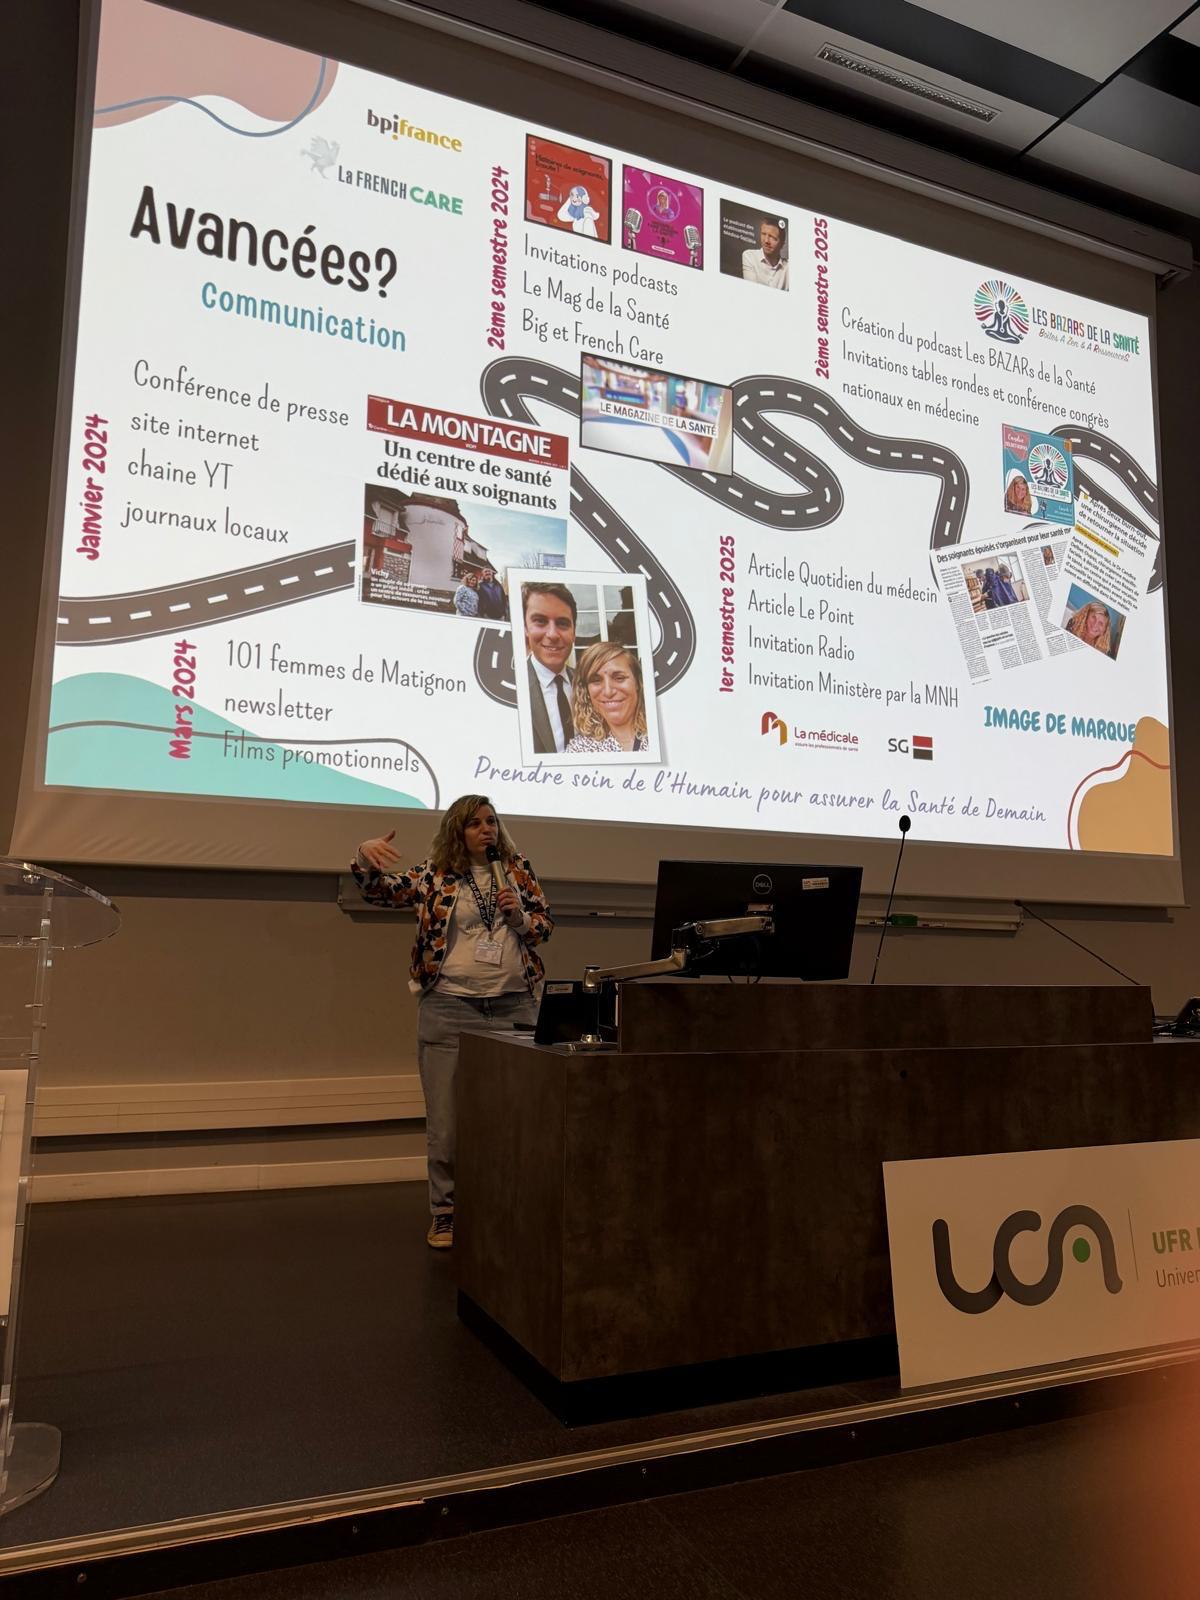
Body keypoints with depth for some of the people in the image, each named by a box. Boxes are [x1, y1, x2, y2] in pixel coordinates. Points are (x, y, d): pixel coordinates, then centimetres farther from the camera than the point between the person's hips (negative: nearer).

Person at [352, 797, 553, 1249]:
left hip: (514, 1006, 2)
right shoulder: (435, 874, 1)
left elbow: (545, 925, 10)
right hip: (449, 1008, -2)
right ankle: (445, 1212, 22)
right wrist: (365, 856, -27)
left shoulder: (518, 869, 7)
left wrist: (519, 915, -10)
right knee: (446, 1119, 6)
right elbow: (381, 891, -7)